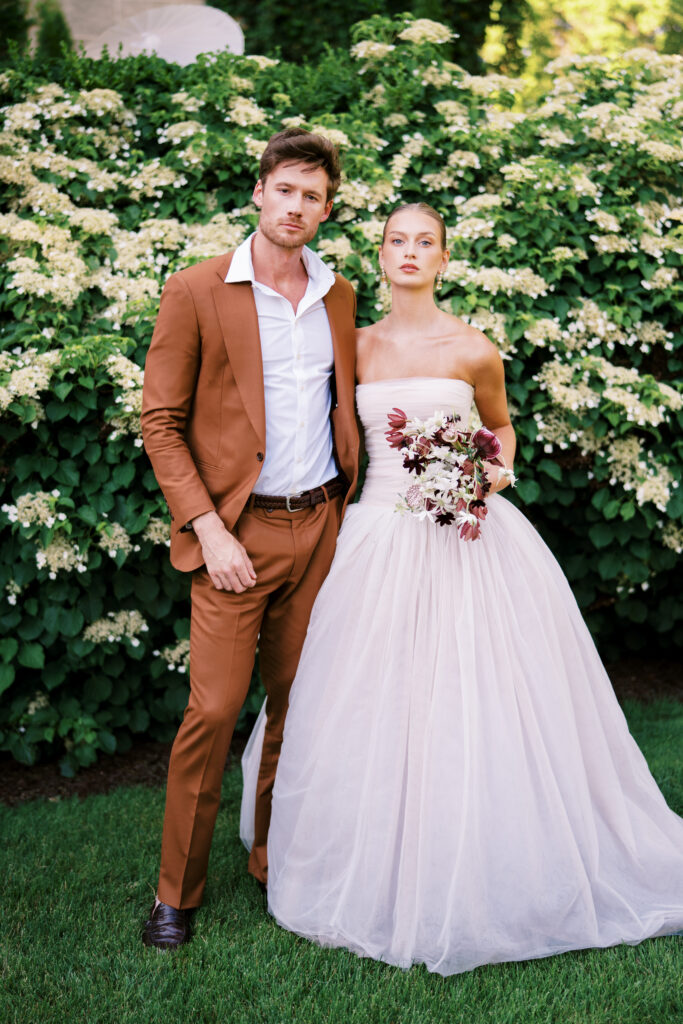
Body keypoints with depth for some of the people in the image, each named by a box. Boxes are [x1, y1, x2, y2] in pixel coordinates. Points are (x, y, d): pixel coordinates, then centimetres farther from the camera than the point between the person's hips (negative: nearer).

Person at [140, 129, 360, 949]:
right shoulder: (195, 293, -4)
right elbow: (160, 421, -6)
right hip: (238, 531, -4)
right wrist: (208, 528, -12)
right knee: (215, 707, -7)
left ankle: (276, 863, 27)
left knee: (298, 702, 10)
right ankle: (177, 890, 9)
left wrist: (346, 505, 10)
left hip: (319, 526, 5)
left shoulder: (338, 296, 11)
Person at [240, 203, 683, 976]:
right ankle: (383, 873, 22)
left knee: (473, 701, -1)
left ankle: (485, 878, 15)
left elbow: (500, 426, 15)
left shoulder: (472, 350, -1)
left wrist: (498, 470, -4)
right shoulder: (358, 347, 7)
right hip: (378, 533, 3)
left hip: (465, 536, -2)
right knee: (376, 705, 5)